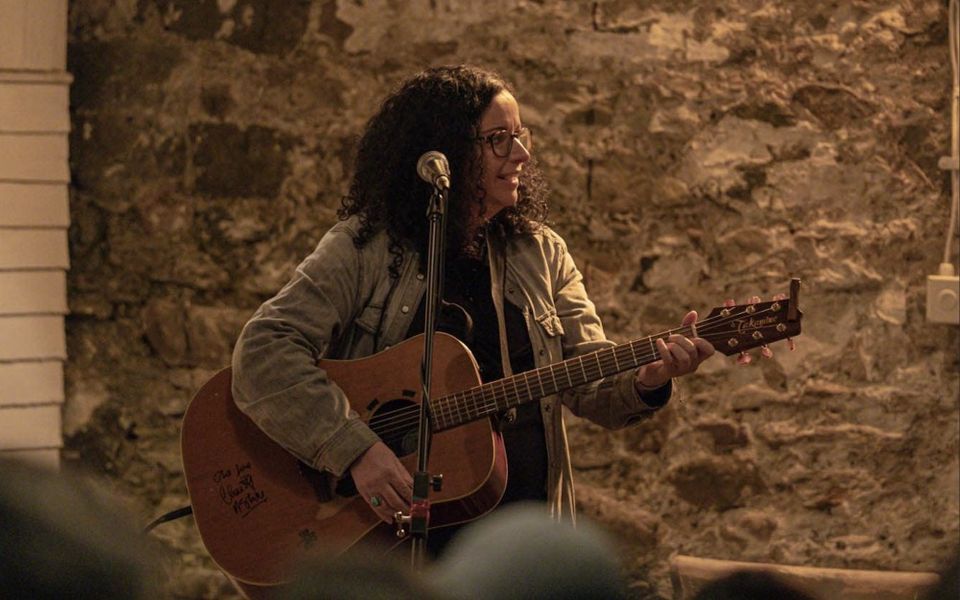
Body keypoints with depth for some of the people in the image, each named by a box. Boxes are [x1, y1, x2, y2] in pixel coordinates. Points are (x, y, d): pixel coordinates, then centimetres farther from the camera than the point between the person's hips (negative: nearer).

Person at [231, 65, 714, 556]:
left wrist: (645, 381, -13)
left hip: (527, 511, 4)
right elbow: (263, 353, -12)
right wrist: (357, 450, -22)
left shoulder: (541, 253, 13)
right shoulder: (365, 248, -2)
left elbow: (591, 383, 10)